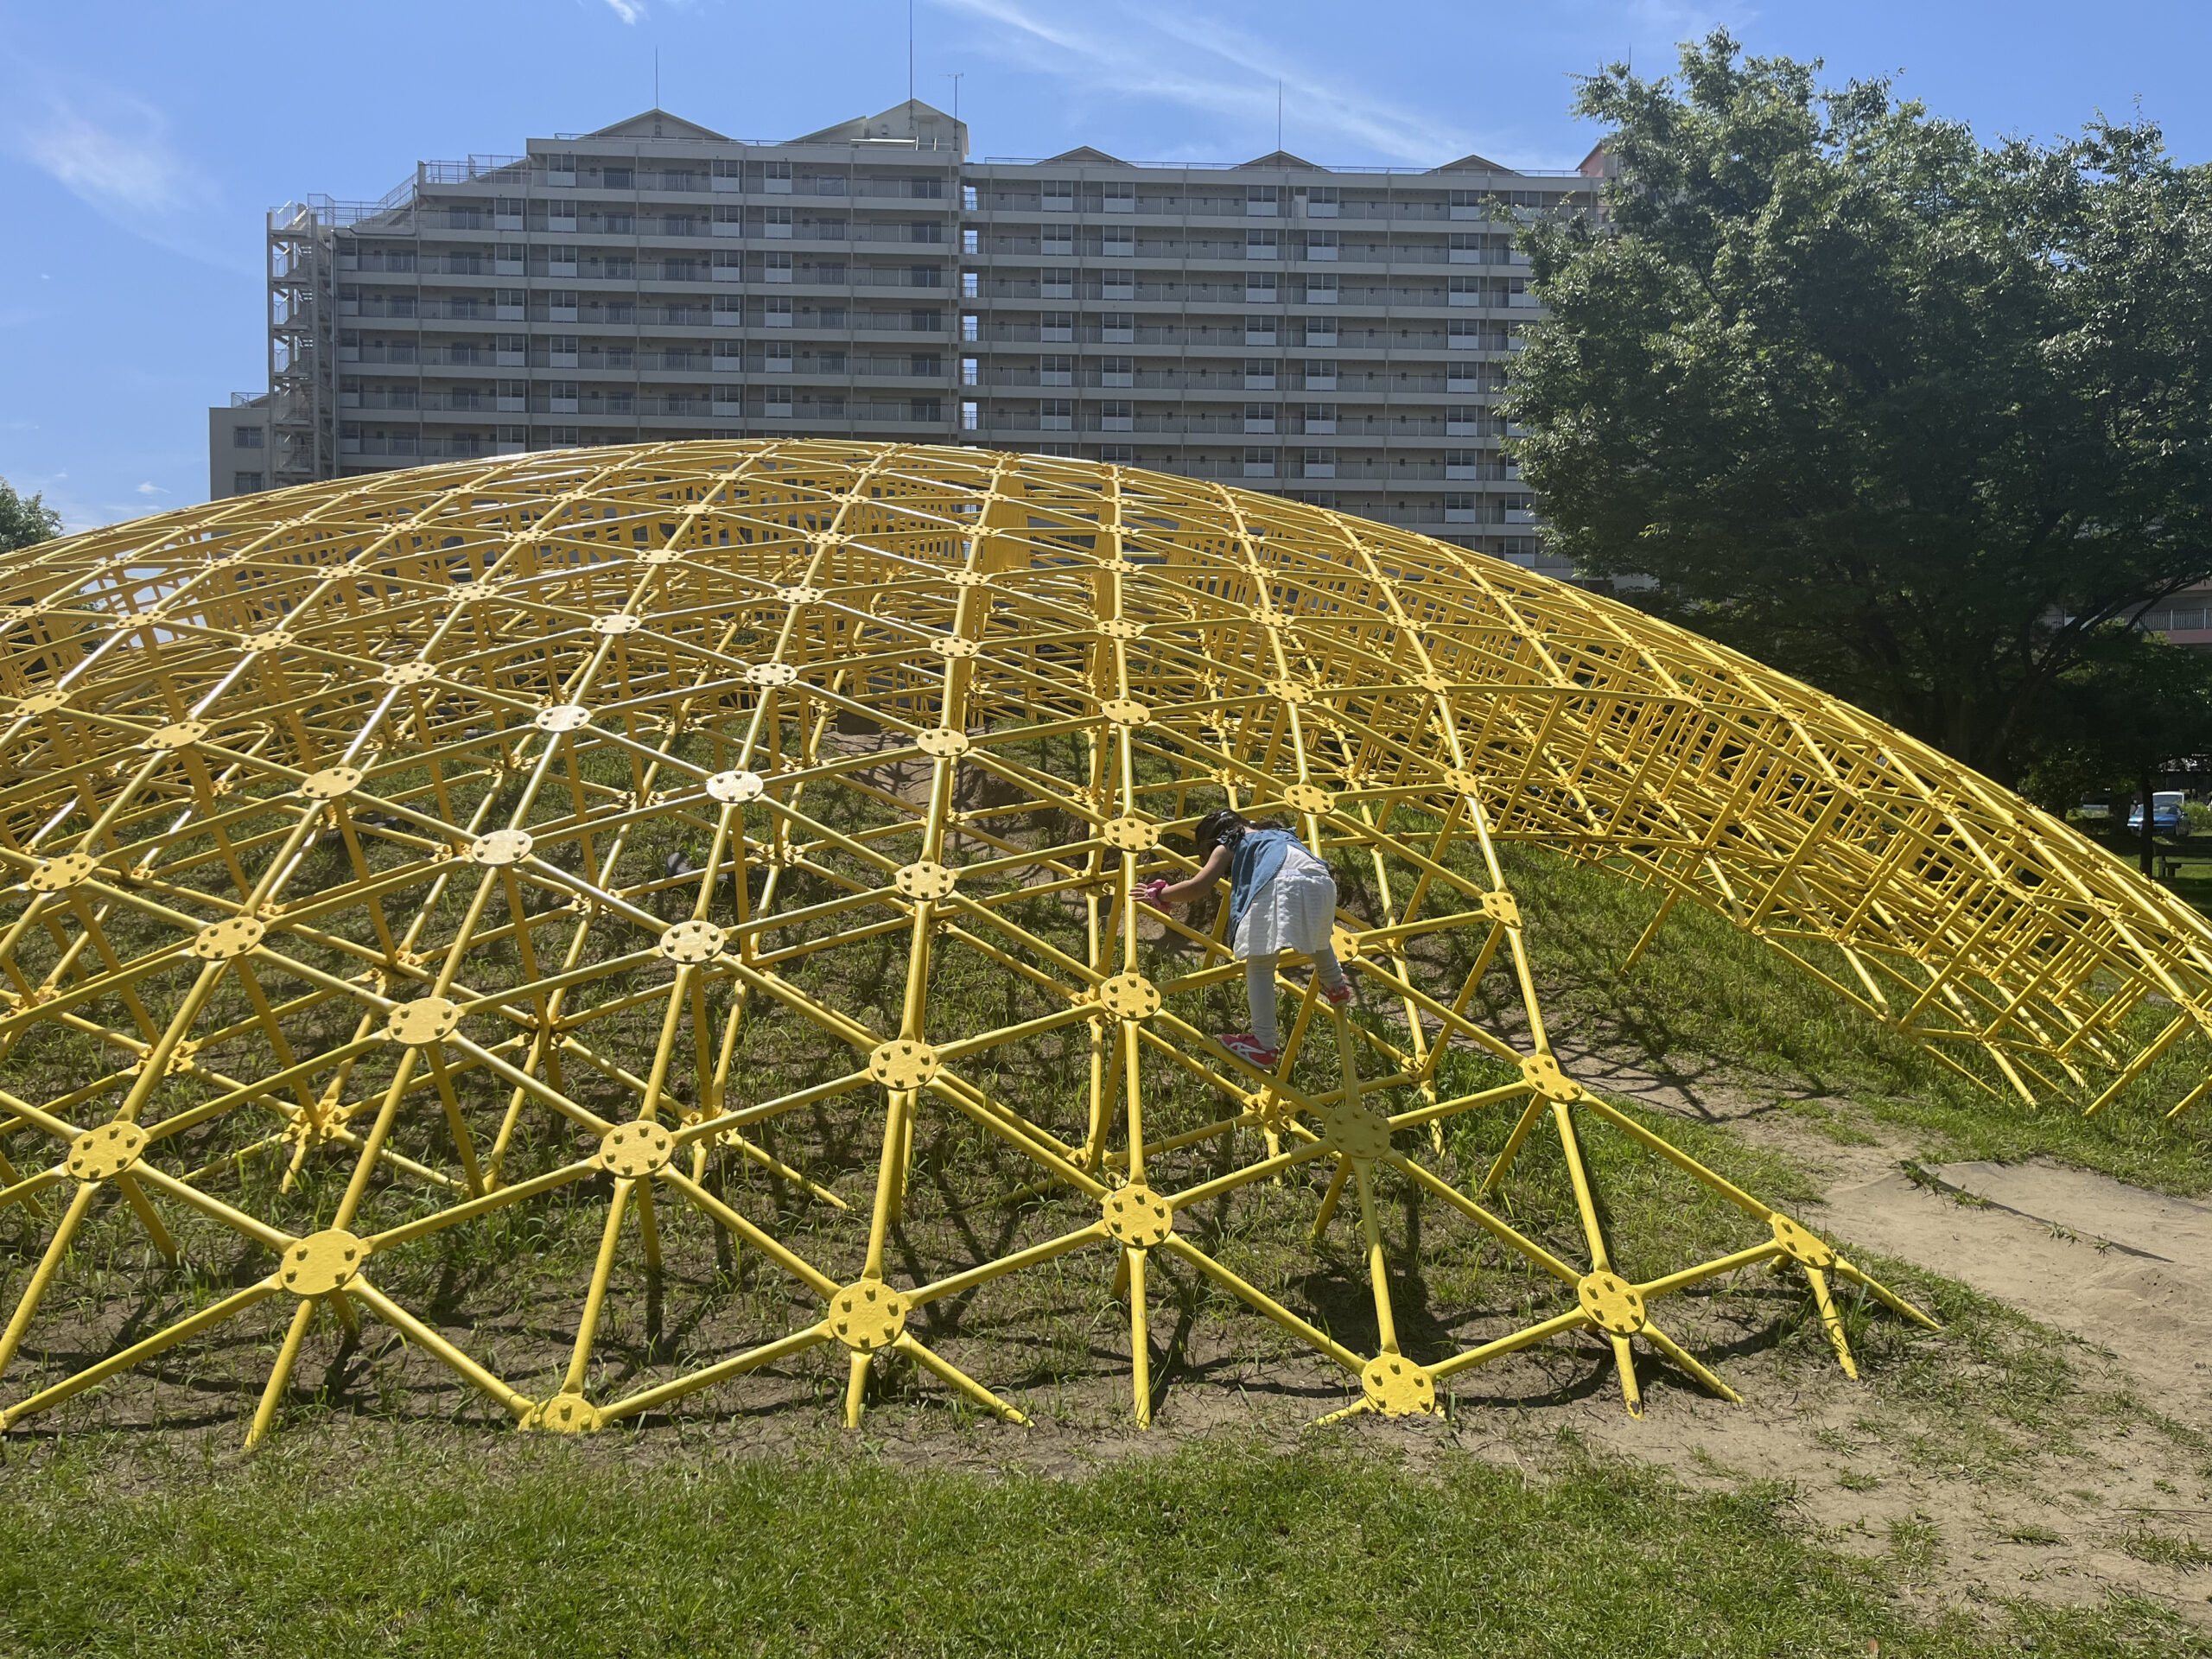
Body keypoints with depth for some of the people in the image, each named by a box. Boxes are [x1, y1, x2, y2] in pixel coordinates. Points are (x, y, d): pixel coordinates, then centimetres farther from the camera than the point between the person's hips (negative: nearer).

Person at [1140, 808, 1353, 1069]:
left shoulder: (1228, 845, 23)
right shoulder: (1278, 833, 41)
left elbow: (1199, 886, 11)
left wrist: (1158, 894, 23)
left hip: (1281, 884, -6)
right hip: (1322, 882, 6)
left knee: (1259, 965, 0)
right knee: (1319, 938, 36)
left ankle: (1264, 1046, -9)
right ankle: (1336, 989, 56)